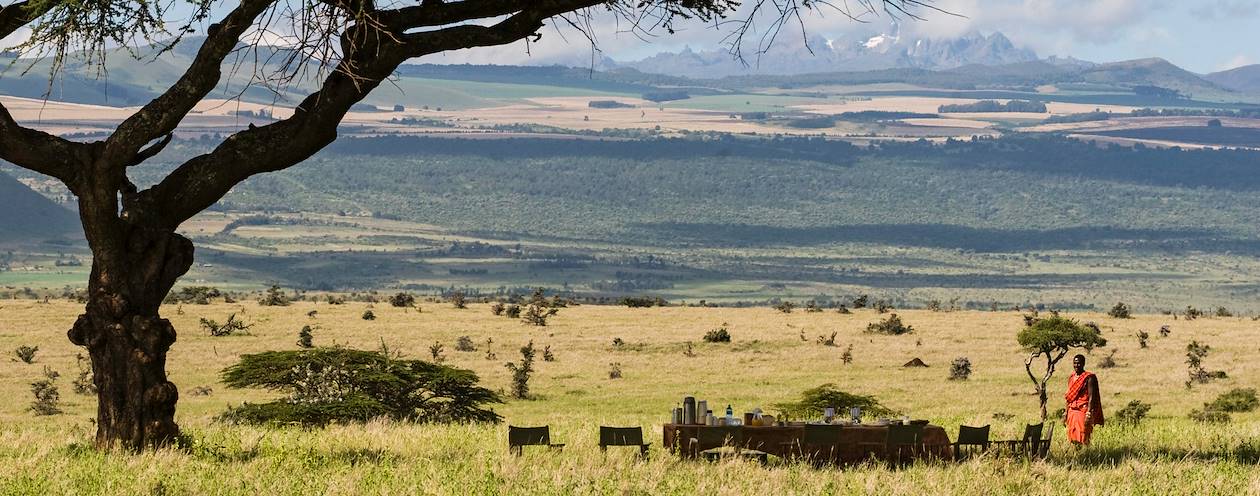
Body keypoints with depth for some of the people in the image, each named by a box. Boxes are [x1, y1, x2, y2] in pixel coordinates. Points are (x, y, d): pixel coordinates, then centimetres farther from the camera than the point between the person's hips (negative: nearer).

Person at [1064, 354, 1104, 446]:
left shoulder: (1089, 378, -7)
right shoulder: (1071, 378, 14)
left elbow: (1091, 397, -13)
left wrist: (1089, 414, -21)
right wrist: (1066, 414, 17)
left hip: (1083, 410, -7)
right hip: (1072, 411, 7)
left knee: (1083, 438, -10)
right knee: (1073, 439, 5)